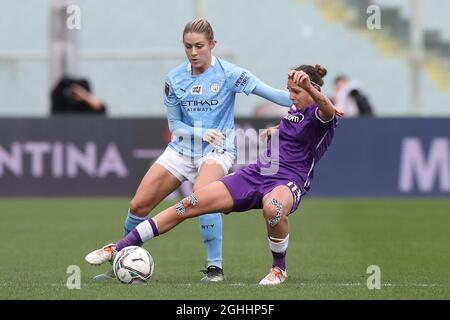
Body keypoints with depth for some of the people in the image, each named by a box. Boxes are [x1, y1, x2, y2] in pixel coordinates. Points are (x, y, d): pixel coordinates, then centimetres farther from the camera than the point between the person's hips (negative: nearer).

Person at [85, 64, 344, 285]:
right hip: (256, 174, 7)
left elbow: (329, 110, -35)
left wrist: (308, 86, -54)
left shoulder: (320, 116, -7)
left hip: (289, 182, -7)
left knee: (273, 207, -46)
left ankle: (280, 268, -16)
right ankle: (119, 249, -4)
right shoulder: (295, 110, 16)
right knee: (191, 204, -7)